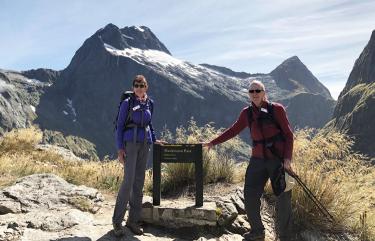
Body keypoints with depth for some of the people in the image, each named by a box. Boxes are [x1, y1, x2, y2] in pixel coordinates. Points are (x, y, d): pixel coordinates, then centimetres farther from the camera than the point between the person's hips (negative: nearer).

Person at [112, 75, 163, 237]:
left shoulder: (149, 103, 11)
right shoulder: (127, 103, -3)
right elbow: (119, 126, -3)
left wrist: (154, 139, 17)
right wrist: (120, 149, -10)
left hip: (145, 144, 5)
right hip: (130, 143, -5)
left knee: (139, 181, 5)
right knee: (129, 180, -14)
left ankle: (133, 220, 13)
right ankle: (117, 220, -4)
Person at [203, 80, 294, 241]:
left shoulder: (276, 109, -5)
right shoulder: (247, 113, 6)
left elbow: (288, 135, -3)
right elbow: (233, 131, 15)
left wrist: (287, 158, -14)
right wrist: (212, 143, 16)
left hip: (278, 160, -3)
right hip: (258, 160, 3)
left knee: (284, 198, 2)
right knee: (250, 195, 0)